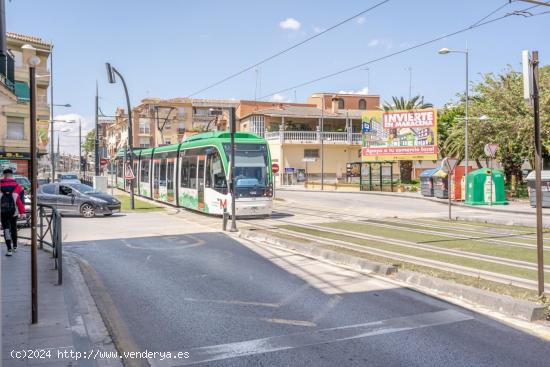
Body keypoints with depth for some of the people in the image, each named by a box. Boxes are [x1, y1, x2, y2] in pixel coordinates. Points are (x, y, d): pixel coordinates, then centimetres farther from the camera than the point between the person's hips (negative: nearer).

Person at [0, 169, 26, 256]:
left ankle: (9, 249, -7)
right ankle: (14, 246, 31)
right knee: (14, 228, 19)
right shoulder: (17, 186, -3)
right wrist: (22, 212, 1)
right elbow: (20, 200, -4)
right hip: (14, 212, 1)